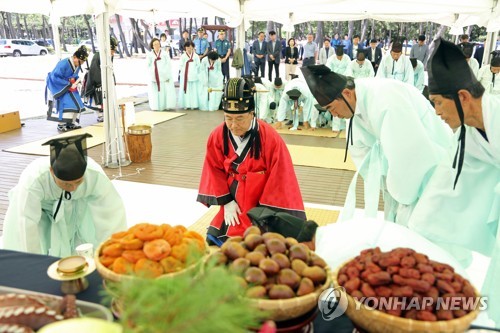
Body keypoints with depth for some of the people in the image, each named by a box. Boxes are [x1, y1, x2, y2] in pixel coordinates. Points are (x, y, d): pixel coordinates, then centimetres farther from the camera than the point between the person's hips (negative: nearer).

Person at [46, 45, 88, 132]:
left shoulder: (77, 65, -4)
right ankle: (61, 125, -7)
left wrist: (76, 81, -11)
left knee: (77, 102, 4)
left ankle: (71, 123, 17)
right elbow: (55, 78, -29)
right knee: (65, 104, -19)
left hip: (69, 86, 8)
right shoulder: (63, 64, -30)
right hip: (56, 86, -8)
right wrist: (69, 84, -27)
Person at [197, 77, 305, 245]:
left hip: (262, 208, -4)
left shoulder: (270, 139, -22)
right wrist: (226, 202, -2)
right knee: (213, 239, 4)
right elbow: (215, 170, 3)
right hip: (234, 207, 4)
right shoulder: (217, 137, -10)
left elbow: (279, 180, -15)